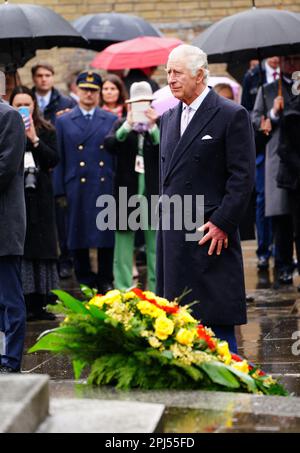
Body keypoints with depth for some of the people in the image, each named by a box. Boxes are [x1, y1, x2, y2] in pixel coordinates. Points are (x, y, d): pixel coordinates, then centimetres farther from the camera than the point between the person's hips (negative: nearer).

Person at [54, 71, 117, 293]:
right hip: (77, 189, 0)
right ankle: (84, 281, 12)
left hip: (105, 188, 0)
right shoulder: (63, 121, 8)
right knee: (78, 236, 2)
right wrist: (60, 191, -1)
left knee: (106, 236, 2)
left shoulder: (112, 121, 9)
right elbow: (59, 158, 6)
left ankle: (105, 280, 13)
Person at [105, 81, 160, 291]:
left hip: (154, 190, -1)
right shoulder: (121, 124, 9)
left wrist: (153, 127, -18)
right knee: (124, 240, 3)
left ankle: (157, 290, 5)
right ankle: (123, 291, 7)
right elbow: (110, 144, -8)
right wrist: (128, 125, -20)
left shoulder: (160, 124, 5)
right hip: (127, 190, 1)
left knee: (155, 241, 0)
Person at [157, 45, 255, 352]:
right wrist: (164, 218, 15)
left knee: (216, 320, -6)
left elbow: (243, 177, -10)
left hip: (211, 233, -7)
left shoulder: (232, 116, -6)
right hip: (173, 234, 7)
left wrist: (222, 224, -14)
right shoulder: (169, 118, 16)